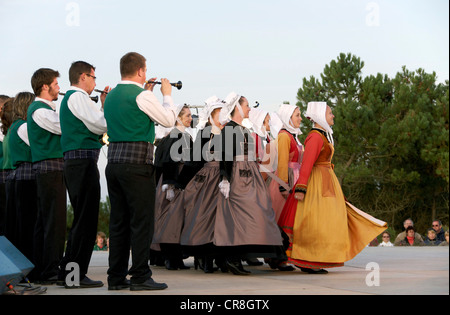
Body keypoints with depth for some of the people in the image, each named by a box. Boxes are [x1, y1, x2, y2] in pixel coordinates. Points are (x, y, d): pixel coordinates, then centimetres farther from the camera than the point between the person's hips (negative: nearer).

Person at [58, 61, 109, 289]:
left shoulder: (70, 98, 23)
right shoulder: (77, 97, -8)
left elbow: (92, 126, 21)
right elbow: (100, 125, -15)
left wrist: (103, 105, 17)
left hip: (74, 164, 11)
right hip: (83, 161, -11)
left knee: (81, 219, 15)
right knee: (86, 219, -10)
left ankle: (68, 271, 18)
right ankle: (76, 274, -10)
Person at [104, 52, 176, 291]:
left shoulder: (111, 96, 14)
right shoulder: (141, 95, -10)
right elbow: (169, 120, -3)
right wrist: (167, 94, 11)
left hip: (114, 162, 8)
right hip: (137, 164, -8)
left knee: (118, 222, 10)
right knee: (141, 220, -3)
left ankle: (116, 277, 12)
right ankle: (140, 276, -3)